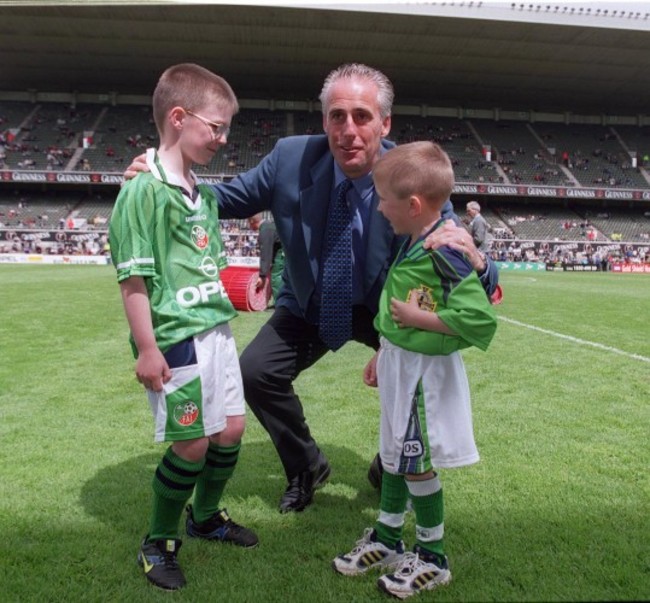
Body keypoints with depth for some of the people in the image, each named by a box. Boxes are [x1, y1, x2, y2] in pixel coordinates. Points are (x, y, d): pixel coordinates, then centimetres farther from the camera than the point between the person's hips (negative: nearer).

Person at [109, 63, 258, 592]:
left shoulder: (205, 194, 12)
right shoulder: (144, 189, -13)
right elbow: (133, 277, -15)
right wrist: (147, 348, -16)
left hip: (217, 332, 8)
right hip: (176, 340, -8)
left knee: (230, 431, 15)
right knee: (191, 445, 1)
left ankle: (205, 517, 40)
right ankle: (159, 543, 27)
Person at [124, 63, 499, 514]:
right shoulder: (291, 158, -20)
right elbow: (229, 199, -7)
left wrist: (475, 260, -52)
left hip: (385, 308, -1)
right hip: (310, 305, 2)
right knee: (255, 373, -10)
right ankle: (306, 467, 20)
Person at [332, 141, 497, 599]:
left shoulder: (446, 251, -23)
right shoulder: (411, 244, 3)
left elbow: (481, 319, -28)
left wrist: (418, 317, -22)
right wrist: (382, 355, 18)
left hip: (425, 372, -9)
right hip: (399, 364, 9)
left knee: (416, 464, 7)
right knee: (393, 454, 20)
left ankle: (433, 557, 30)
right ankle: (386, 540, 40)